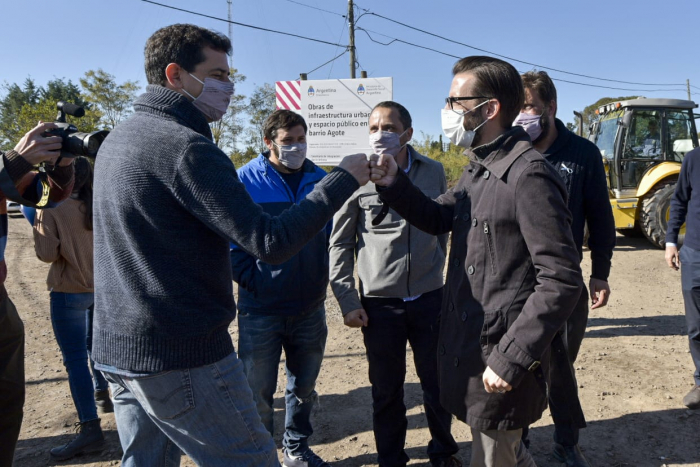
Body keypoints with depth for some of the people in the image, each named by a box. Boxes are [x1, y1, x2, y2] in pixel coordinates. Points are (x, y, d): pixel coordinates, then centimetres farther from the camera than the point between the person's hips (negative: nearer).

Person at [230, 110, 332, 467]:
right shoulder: (245, 180, -7)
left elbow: (333, 234, 12)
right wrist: (250, 280, -11)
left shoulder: (320, 180, 4)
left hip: (310, 306, 4)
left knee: (304, 384, 17)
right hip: (261, 307, -3)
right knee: (258, 390, 7)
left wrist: (323, 276, 4)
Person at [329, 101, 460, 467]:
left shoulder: (433, 172, 1)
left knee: (437, 382, 15)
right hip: (379, 302, -2)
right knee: (387, 389, 12)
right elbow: (340, 244, -1)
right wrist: (347, 301, -5)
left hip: (429, 298, 2)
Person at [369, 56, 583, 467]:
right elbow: (438, 218, 19)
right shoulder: (478, 170, 8)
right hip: (468, 346, 8)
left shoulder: (528, 175, -21)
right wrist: (395, 185, 2)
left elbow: (561, 281, -23)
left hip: (499, 360, -8)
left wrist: (510, 360, -22)